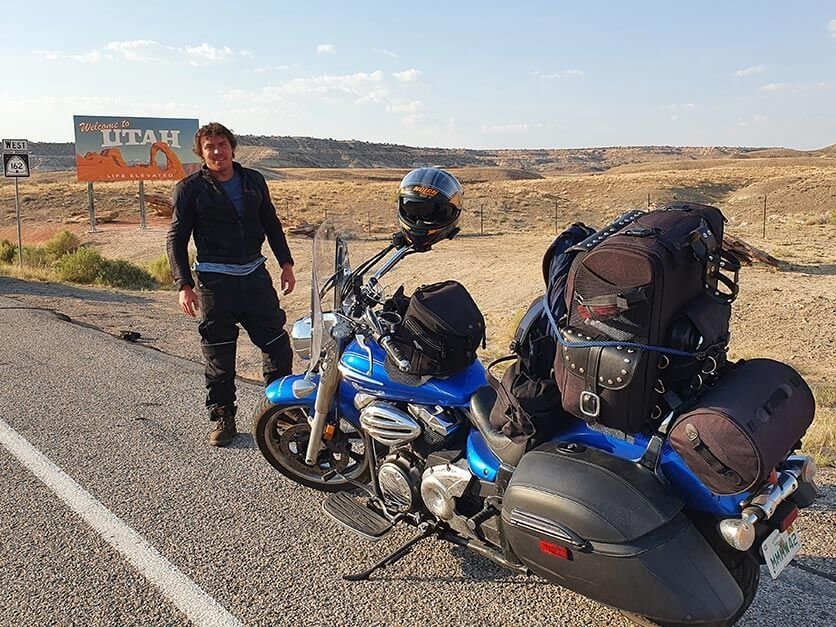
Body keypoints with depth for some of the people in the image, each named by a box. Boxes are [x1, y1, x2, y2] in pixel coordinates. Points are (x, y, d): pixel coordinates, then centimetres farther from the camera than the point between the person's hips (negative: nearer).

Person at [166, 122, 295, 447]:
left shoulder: (253, 180, 10)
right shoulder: (190, 188, 0)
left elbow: (271, 224, 18)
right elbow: (176, 239, -1)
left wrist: (286, 263, 11)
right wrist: (184, 285, -10)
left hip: (255, 274, 3)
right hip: (215, 281, -3)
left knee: (278, 346, 6)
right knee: (219, 357, 3)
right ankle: (223, 418, 17)